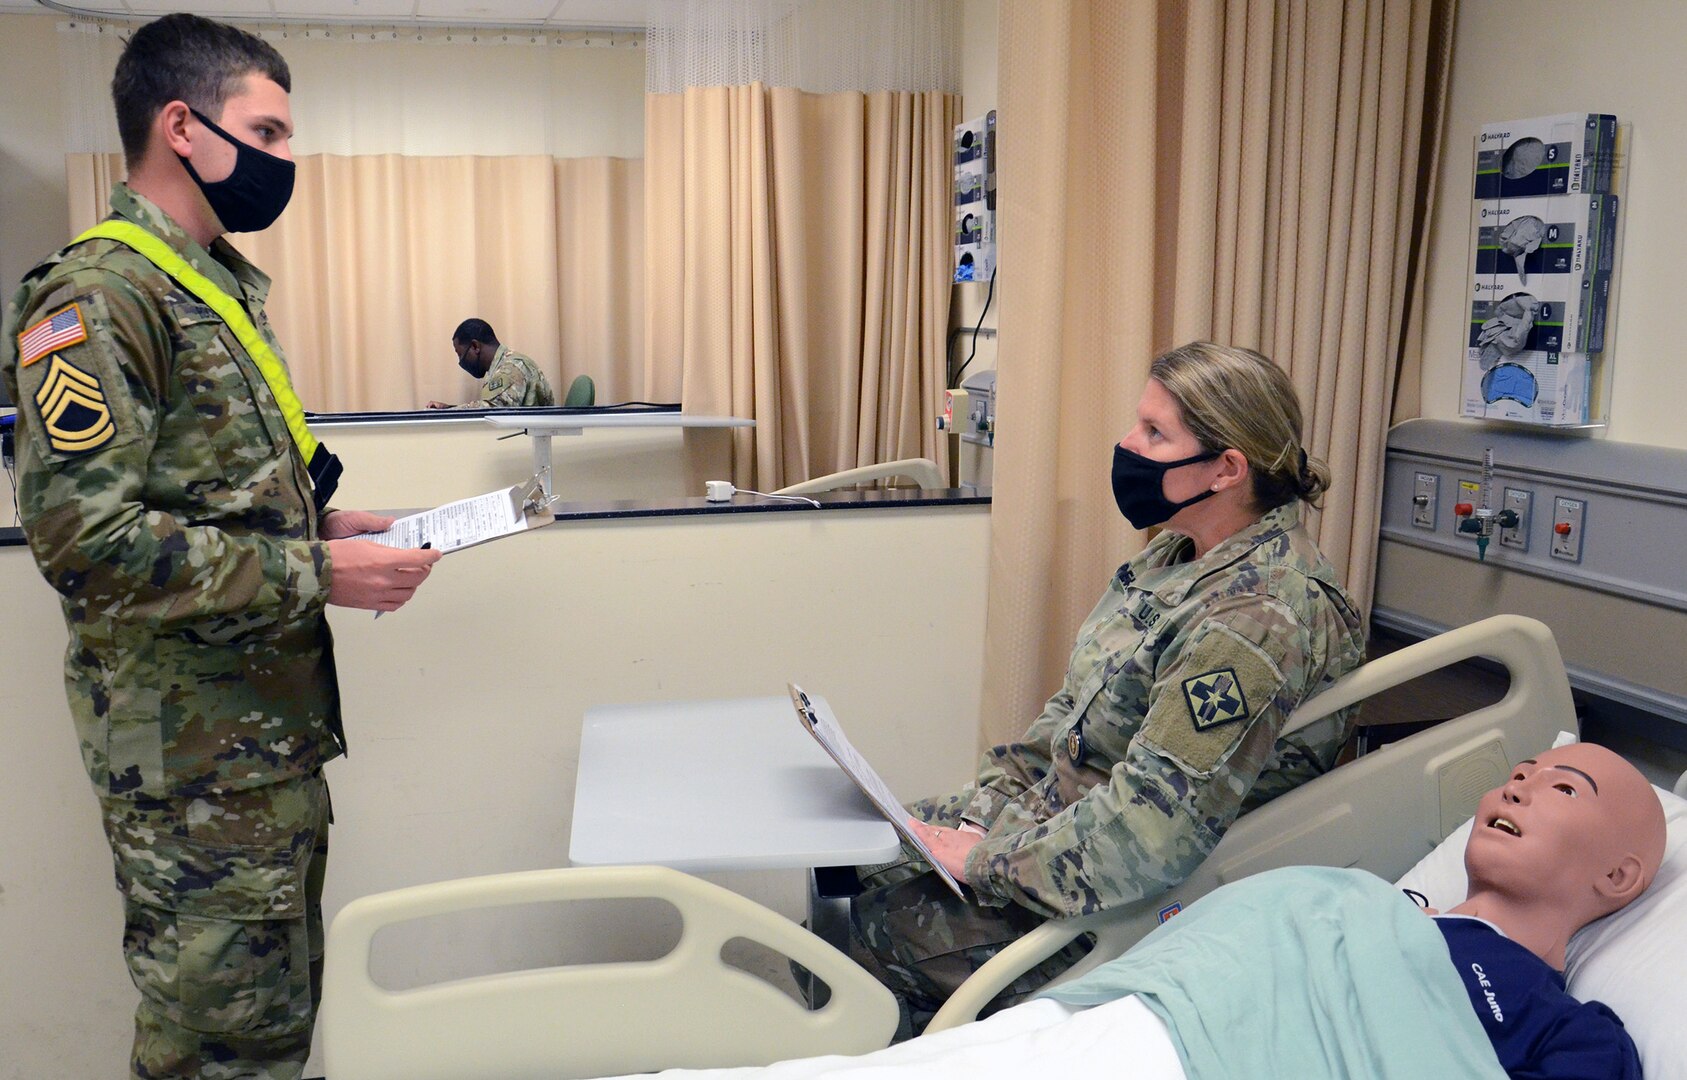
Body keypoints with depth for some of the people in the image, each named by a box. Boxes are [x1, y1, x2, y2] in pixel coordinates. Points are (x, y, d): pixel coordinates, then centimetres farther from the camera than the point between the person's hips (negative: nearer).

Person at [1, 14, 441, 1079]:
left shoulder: (222, 288, 15)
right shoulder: (99, 296, -15)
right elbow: (85, 537, -24)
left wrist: (321, 522, 6)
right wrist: (316, 573, -21)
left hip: (273, 730, 9)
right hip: (193, 754, -9)